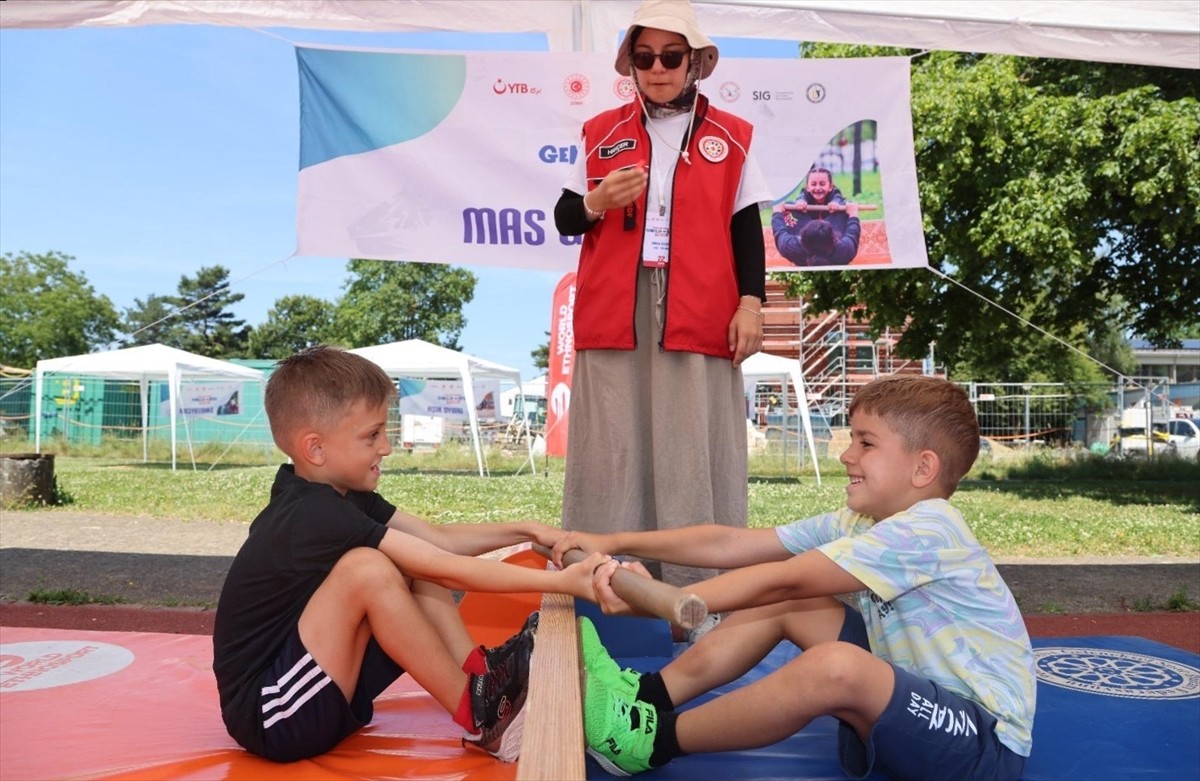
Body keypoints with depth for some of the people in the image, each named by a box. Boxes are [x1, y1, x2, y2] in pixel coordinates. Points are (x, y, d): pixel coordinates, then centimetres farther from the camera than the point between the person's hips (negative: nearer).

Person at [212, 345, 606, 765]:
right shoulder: (315, 516, -26)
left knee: (419, 576, 0)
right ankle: (477, 717, -16)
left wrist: (524, 530, -5)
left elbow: (437, 539, 4)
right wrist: (560, 581, -28)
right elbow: (446, 570, -29)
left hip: (322, 687, 9)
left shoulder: (339, 494, 2)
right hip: (268, 713, -9)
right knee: (368, 569, -30)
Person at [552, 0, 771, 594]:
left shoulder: (730, 139, 11)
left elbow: (746, 228, 9)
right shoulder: (601, 133, 13)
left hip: (699, 317, -1)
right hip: (614, 314, 1)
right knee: (612, 450, 1)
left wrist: (750, 303, -1)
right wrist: (597, 200, -9)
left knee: (695, 454, -1)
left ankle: (698, 581, 7)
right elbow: (565, 218, 13)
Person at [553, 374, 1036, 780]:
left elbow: (782, 580, -30)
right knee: (784, 607, 3)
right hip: (917, 697, 9)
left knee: (834, 666, -35)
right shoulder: (857, 523, 3)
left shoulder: (926, 531, -23)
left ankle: (656, 741, -16)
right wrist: (615, 542, -5)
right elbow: (732, 545, -2)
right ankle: (649, 696, 2)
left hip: (988, 742, -9)